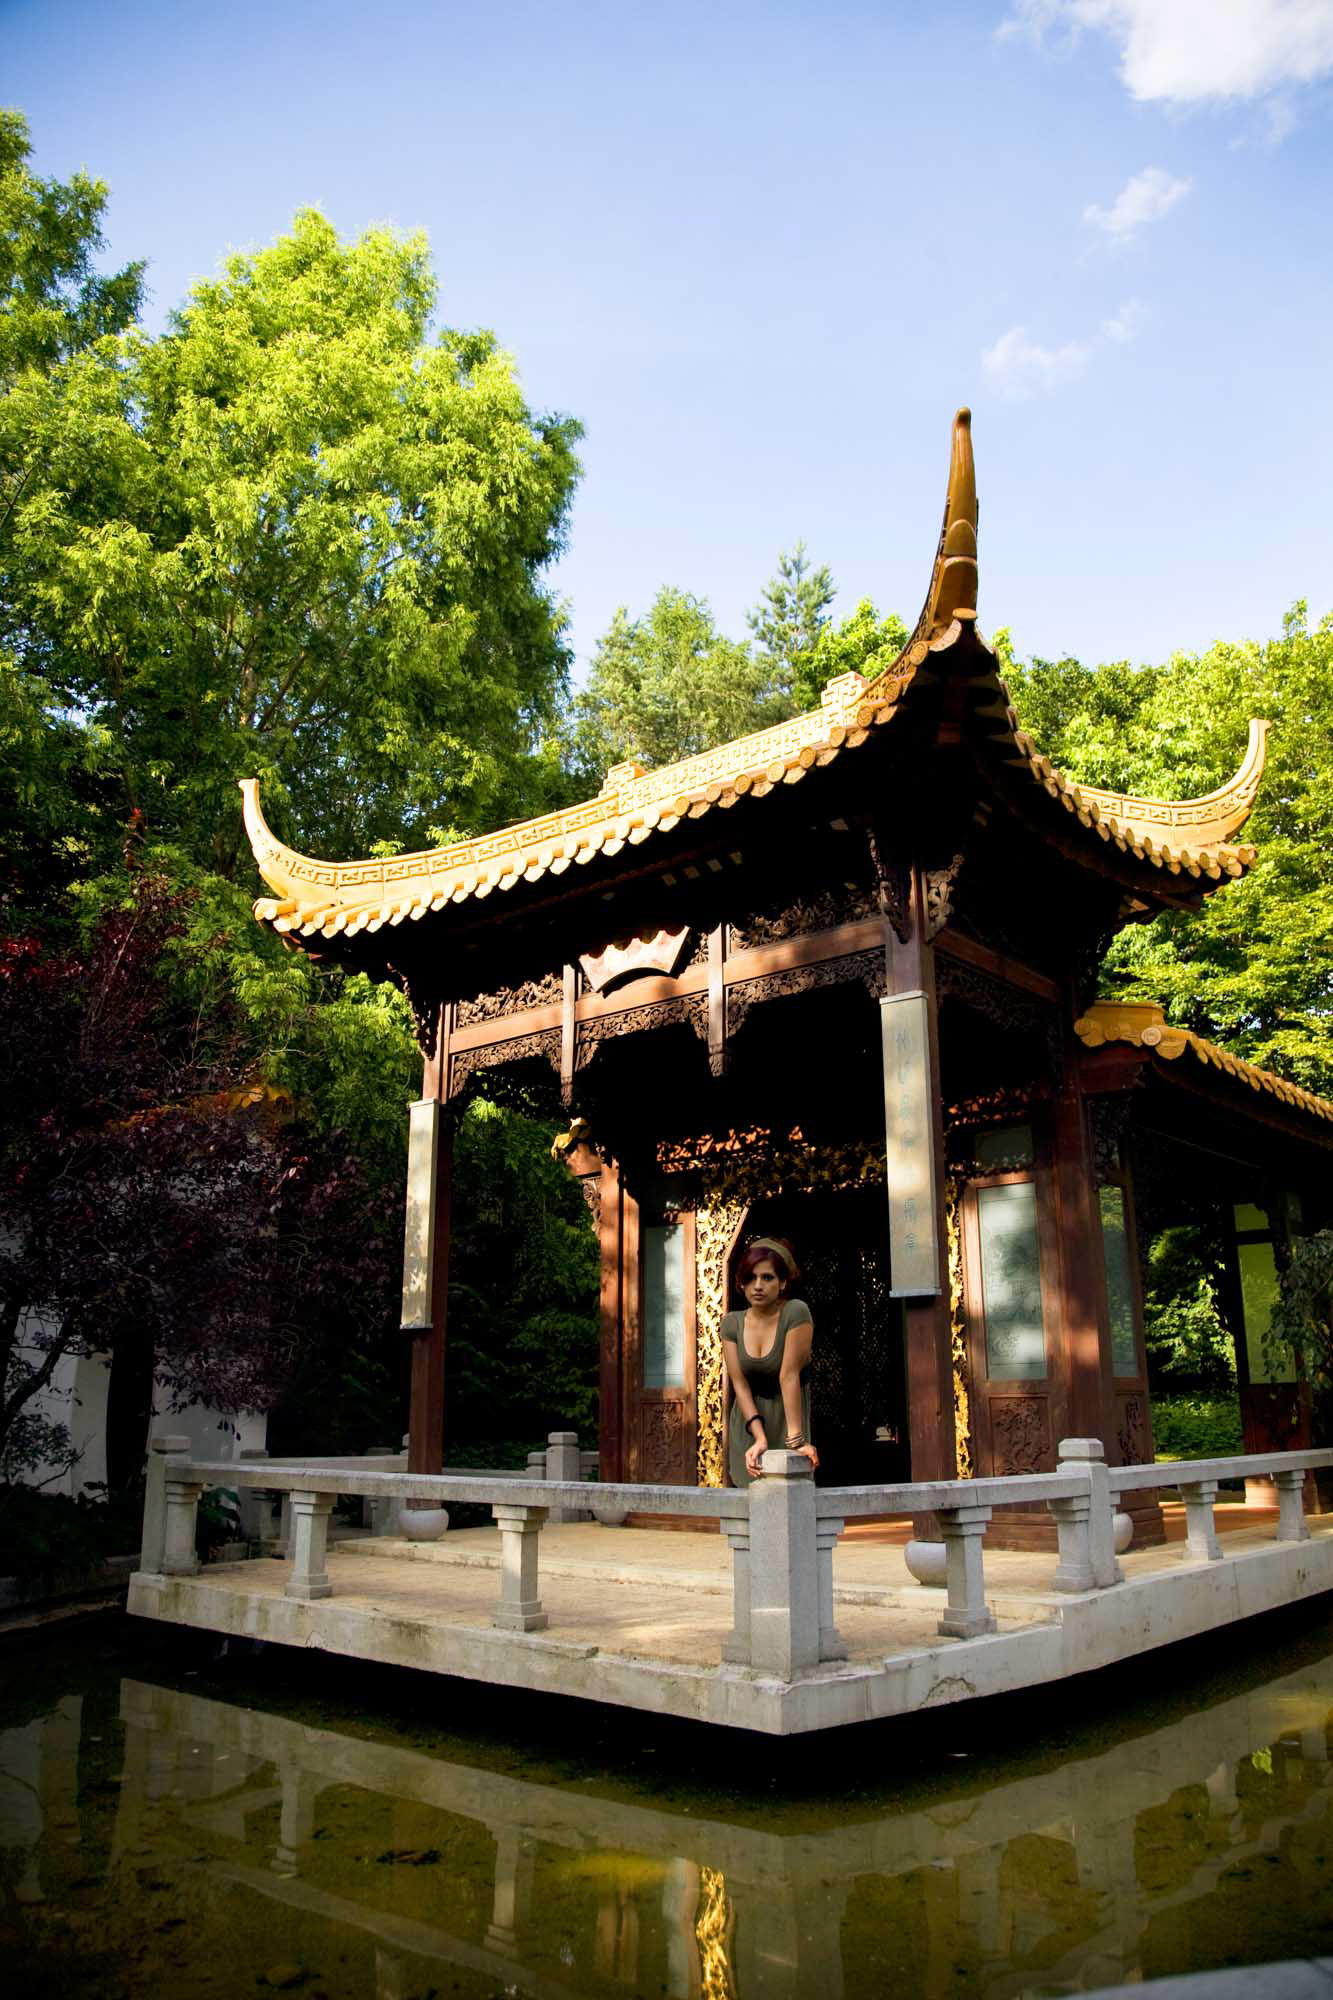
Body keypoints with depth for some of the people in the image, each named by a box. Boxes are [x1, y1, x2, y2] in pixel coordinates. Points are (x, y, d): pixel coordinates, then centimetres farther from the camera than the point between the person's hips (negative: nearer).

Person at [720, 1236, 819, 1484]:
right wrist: (760, 1437, -18)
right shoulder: (732, 1323, -1)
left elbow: (789, 1376, -20)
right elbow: (740, 1385, -7)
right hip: (746, 1430, 3)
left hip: (786, 1424, -3)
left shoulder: (795, 1313, -14)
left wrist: (796, 1438, -22)